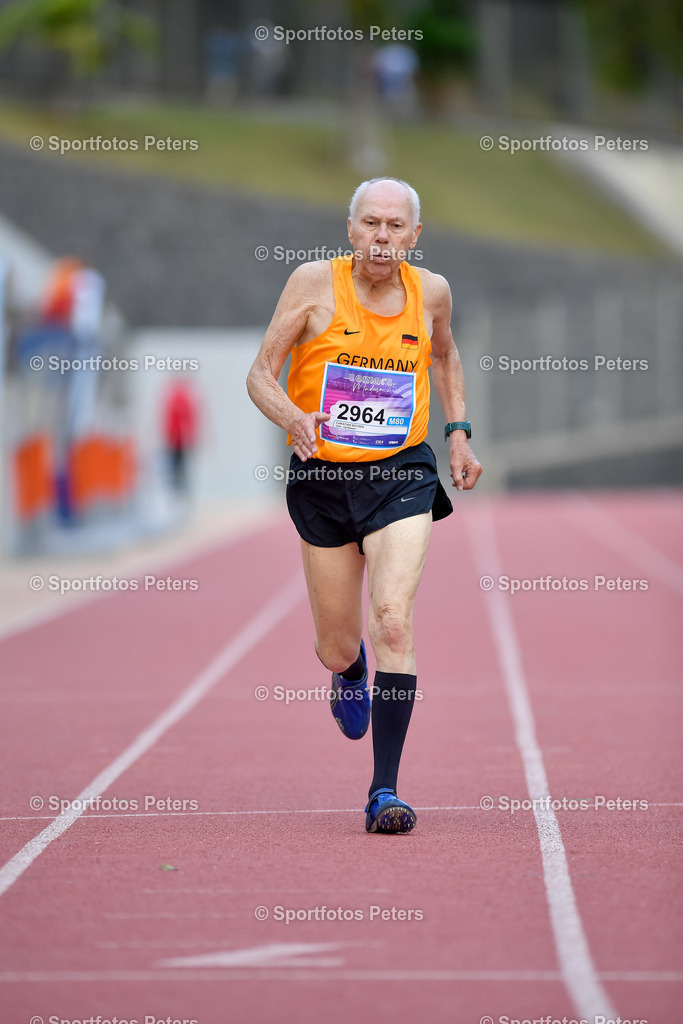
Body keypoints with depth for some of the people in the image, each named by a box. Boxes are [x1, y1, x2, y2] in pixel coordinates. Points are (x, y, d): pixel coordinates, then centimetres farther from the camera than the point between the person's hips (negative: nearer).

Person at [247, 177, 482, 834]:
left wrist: (458, 432, 14)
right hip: (321, 477, 0)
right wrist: (293, 419, -26)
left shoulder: (430, 291, 0)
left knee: (393, 624, -19)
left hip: (401, 475, 0)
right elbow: (260, 376, -6)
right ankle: (349, 673, 51)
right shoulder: (314, 283, -8)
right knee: (337, 650, 10)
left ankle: (385, 790, -16)